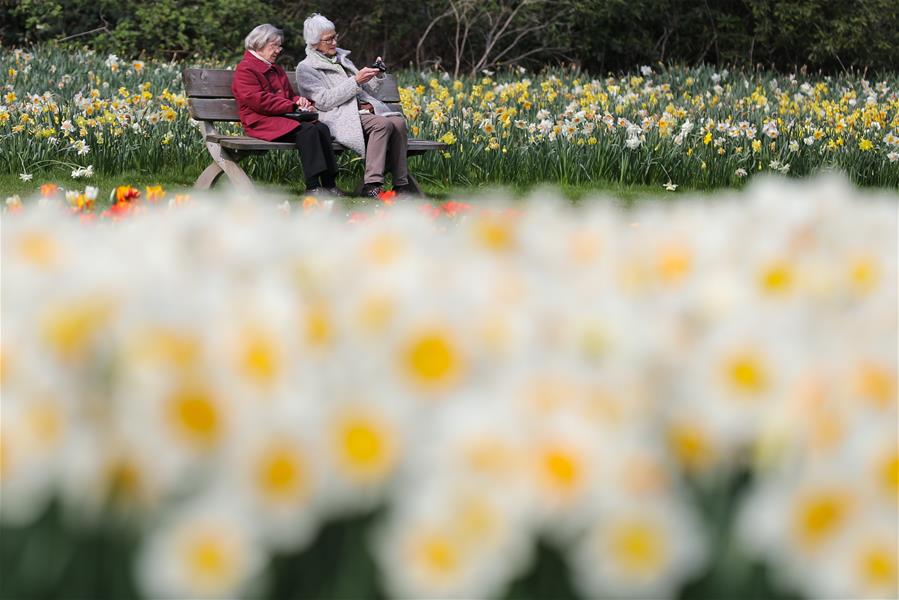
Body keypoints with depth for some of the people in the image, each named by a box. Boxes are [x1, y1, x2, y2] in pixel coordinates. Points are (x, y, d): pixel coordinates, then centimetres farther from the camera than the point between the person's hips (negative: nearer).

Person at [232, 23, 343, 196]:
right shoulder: (245, 70, -2)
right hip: (261, 122, -9)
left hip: (284, 117, 9)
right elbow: (258, 100, -15)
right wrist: (292, 106, -16)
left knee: (321, 128, -18)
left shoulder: (277, 70, 28)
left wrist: (300, 101, 5)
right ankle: (313, 186, -34)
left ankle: (329, 183, -24)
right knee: (307, 130, -30)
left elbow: (290, 95, 33)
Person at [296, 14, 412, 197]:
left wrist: (376, 76, 6)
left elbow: (366, 91, 27)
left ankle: (401, 184, -24)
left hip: (364, 109, 7)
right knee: (383, 124, -32)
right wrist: (355, 81, -14)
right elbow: (324, 101, -11)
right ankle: (372, 185, -36)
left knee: (399, 121, -22)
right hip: (341, 118, -7)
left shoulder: (341, 58, 25)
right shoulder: (306, 68, 4)